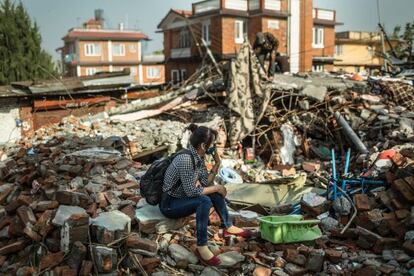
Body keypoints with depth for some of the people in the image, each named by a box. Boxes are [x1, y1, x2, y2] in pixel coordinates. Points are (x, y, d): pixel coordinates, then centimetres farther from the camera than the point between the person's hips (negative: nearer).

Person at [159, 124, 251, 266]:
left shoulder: (199, 157, -1)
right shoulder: (186, 159, -29)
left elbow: (205, 184, 2)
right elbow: (191, 191, -28)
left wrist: (217, 164, -8)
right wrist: (216, 188, -17)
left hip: (182, 198, 9)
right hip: (169, 204, -9)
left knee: (215, 192, 6)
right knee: (205, 201, -30)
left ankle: (228, 227, 18)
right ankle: (201, 247, -24)